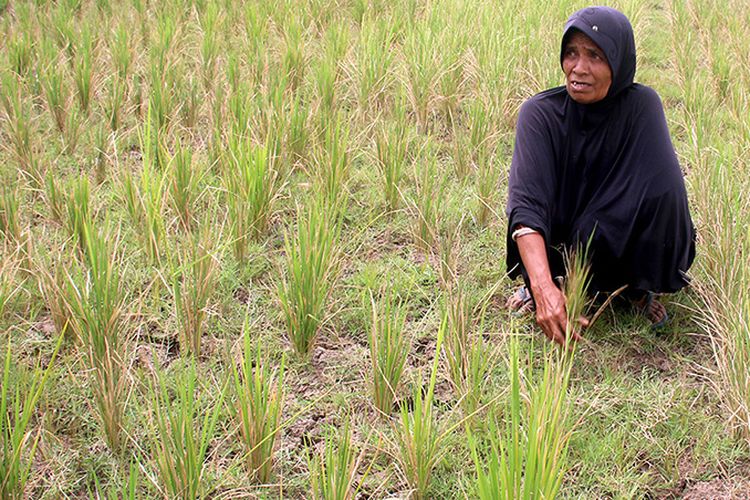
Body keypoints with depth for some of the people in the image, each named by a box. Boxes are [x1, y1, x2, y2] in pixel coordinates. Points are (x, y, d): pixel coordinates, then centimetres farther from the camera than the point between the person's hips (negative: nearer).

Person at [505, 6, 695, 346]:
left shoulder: (642, 106, -17)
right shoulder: (539, 113, -19)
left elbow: (659, 182, -27)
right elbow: (527, 201, -32)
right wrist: (543, 286, -47)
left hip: (619, 241, 0)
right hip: (556, 246, 0)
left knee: (663, 189, -28)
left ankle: (639, 288, -1)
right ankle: (539, 284, 6)